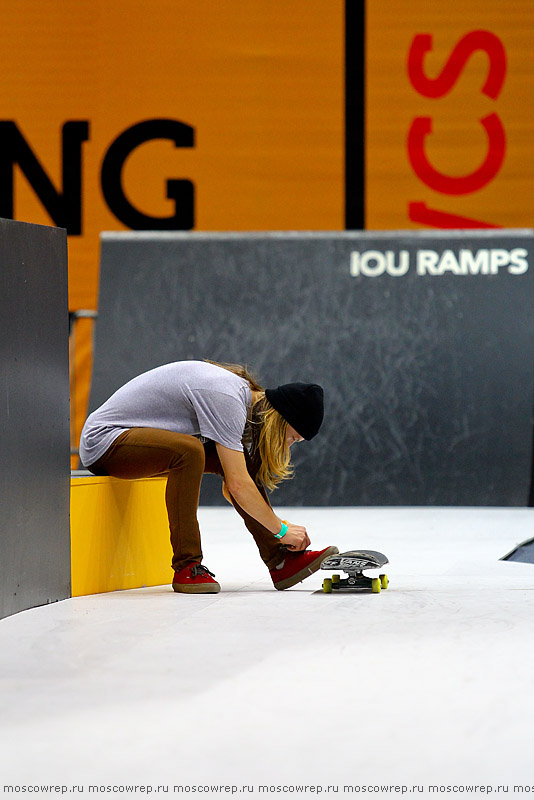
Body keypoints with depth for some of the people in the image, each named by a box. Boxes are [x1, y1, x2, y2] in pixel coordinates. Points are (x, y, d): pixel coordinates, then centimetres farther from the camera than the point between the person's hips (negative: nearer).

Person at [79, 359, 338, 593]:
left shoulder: (243, 392, 7)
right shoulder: (226, 399, -24)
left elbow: (230, 490, 12)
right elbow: (238, 485, -28)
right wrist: (281, 529, -18)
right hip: (103, 440, -10)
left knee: (238, 456, 0)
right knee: (189, 450, -34)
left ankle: (280, 561, -1)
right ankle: (186, 567, -28)